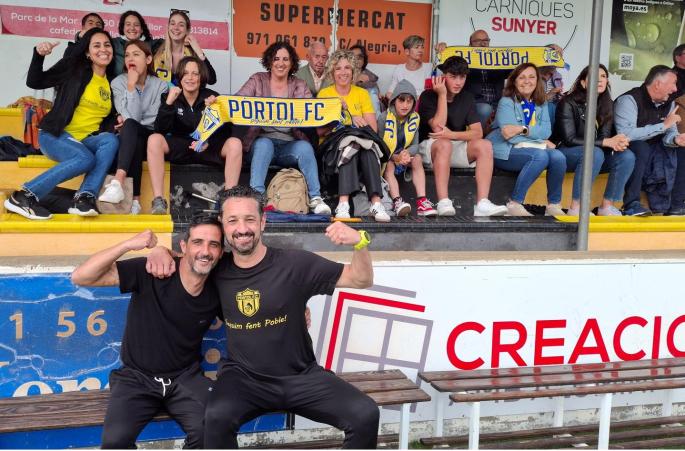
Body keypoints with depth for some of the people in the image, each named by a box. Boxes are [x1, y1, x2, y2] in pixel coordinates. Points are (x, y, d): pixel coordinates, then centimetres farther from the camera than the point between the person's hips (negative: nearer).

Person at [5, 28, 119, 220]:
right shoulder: (73, 67, -1)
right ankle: (23, 196, -26)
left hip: (87, 140, 4)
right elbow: (34, 82, -5)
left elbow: (110, 118, 19)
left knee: (111, 140, -28)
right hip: (56, 136, -4)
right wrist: (39, 55, -20)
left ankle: (85, 196, -35)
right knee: (86, 159, -33)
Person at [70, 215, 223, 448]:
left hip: (185, 377, 2)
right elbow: (80, 277, -22)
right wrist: (128, 245, -32)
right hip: (137, 377, -2)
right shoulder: (150, 273, -17)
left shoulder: (217, 292, -5)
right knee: (115, 440, -26)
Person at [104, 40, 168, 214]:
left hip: (150, 139, 0)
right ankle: (135, 200, -47)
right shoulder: (118, 83, -1)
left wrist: (128, 121, -9)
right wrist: (131, 86, -18)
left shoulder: (160, 86, 1)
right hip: (128, 140, 0)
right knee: (131, 129, -37)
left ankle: (118, 183, -51)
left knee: (130, 126, -34)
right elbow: (133, 117, -14)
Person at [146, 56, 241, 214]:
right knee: (154, 139, -28)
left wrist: (209, 142, -23)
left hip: (208, 148, 0)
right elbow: (160, 130, -10)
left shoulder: (212, 98, -1)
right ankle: (158, 201, -31)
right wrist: (168, 103, -23)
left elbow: (226, 130, -3)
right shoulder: (170, 97, 0)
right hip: (179, 148, 0)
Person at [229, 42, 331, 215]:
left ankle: (315, 198, -29)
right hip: (263, 140, -1)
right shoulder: (258, 80, 11)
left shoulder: (299, 86, 14)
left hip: (290, 145, 1)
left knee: (305, 147, -29)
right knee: (264, 144, -34)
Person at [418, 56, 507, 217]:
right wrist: (442, 95, -19)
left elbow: (478, 133, -4)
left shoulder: (467, 98, 6)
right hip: (429, 147, -4)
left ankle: (482, 203, -34)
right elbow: (438, 128, -20)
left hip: (456, 147, 5)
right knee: (444, 144, -38)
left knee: (485, 145, -23)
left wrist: (452, 135, -22)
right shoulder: (428, 96, -7)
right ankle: (443, 203, -45)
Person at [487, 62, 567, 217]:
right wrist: (542, 142, -13)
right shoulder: (506, 102, -6)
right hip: (505, 151, -5)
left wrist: (523, 129, -19)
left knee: (558, 157, -22)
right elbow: (509, 136, -17)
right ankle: (514, 204, -25)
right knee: (540, 155, -31)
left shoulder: (541, 103, 12)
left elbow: (546, 131, -2)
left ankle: (554, 205, -9)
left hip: (531, 148, 5)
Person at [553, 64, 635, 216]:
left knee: (627, 156, -18)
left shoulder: (607, 105, 5)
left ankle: (606, 206, -13)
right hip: (564, 153, -6)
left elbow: (605, 135, -2)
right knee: (594, 153, -36)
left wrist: (616, 143, -28)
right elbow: (569, 139, -20)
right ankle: (575, 208, -32)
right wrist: (606, 142, -26)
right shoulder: (568, 103, -13)